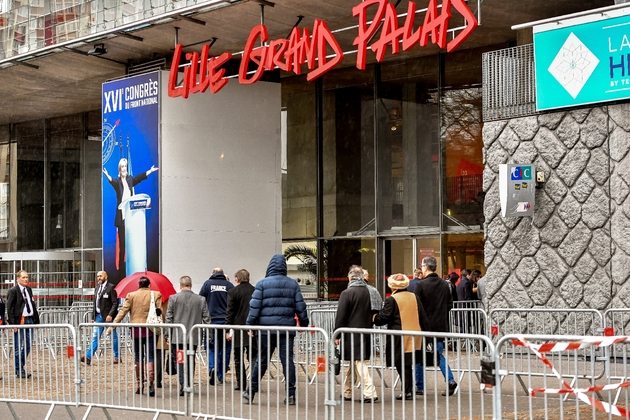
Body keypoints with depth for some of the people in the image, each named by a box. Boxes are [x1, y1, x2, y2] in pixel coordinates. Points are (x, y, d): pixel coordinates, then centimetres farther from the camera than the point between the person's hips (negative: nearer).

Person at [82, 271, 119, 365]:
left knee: (113, 337, 4)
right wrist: (93, 317, 12)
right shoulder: (97, 288, 14)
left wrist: (110, 315, -21)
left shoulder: (111, 287, -8)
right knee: (95, 337, 2)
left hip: (108, 316, -6)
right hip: (99, 316, 7)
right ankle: (88, 357, -2)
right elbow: (95, 304, 17)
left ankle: (117, 357, 13)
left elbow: (115, 303, -12)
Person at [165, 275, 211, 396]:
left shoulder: (173, 298, -3)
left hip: (177, 337, -2)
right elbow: (206, 319, 4)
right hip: (193, 337, 2)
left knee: (179, 360, 3)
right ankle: (189, 385, 14)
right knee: (190, 361, 12)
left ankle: (183, 383, -14)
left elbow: (168, 318, -2)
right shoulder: (201, 300, 2)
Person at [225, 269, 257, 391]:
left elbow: (230, 312, -6)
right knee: (253, 357, 6)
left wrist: (228, 330, -3)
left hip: (238, 328, -3)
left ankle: (240, 383, 5)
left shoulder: (233, 292, -5)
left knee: (238, 358, 5)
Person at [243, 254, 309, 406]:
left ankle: (251, 392, 12)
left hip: (267, 328, -1)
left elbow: (255, 307, -4)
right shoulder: (293, 284, 7)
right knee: (287, 360, 2)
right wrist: (304, 324, 19)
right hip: (287, 329, 1)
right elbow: (300, 307, 8)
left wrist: (250, 325, 0)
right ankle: (290, 394, 0)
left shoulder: (262, 284, -1)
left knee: (261, 360, 6)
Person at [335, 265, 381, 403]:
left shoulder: (347, 293, -13)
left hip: (352, 334, -6)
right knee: (354, 365, 15)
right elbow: (377, 311, 11)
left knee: (360, 364, -5)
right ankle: (347, 392, 23)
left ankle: (370, 393, -12)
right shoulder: (370, 292, 3)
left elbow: (340, 316, -12)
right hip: (366, 333, 6)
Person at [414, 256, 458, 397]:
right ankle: (450, 380, -5)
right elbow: (450, 305, 8)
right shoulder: (444, 284, 4)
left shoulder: (421, 285, -14)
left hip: (424, 326, -5)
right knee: (439, 354, 13)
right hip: (440, 326, 5)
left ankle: (419, 387, 14)